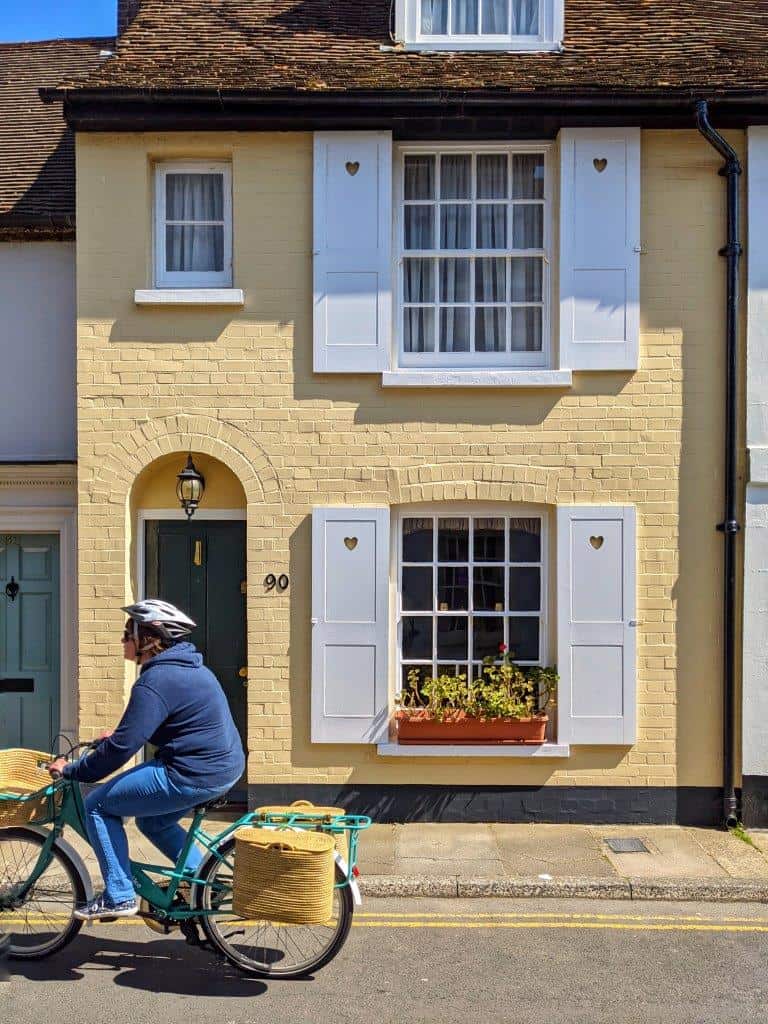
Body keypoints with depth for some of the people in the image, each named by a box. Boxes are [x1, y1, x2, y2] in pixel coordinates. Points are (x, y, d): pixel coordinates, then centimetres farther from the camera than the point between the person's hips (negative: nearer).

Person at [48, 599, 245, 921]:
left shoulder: (155, 682, -18)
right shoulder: (187, 667, 13)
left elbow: (121, 748, -19)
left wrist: (71, 770, -6)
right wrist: (117, 734, 26)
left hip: (194, 777, -10)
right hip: (226, 766, 10)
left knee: (98, 806, 2)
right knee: (152, 820, 29)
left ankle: (118, 897, 8)